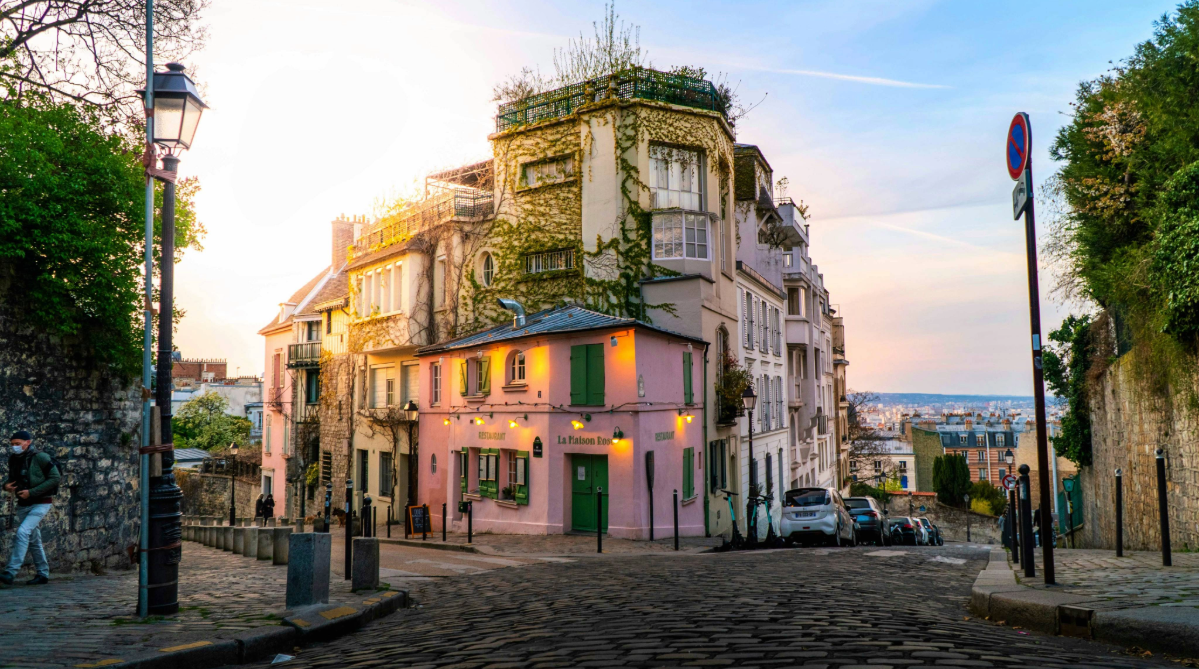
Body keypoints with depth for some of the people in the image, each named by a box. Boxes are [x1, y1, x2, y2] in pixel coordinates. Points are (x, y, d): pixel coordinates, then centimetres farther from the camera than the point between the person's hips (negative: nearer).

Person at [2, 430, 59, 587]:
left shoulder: (40, 458, -15)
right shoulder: (13, 459, 3)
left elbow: (55, 478, -16)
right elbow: (12, 479, 19)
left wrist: (31, 492, -20)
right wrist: (6, 485, -5)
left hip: (40, 503, -7)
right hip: (23, 504, 7)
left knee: (22, 533, -21)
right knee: (33, 539, 12)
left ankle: (10, 573, -22)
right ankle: (43, 574, 22)